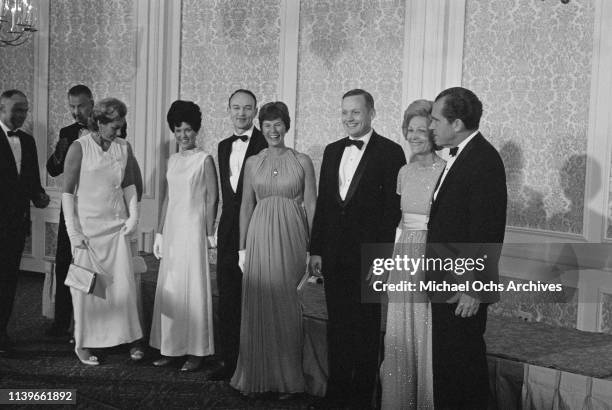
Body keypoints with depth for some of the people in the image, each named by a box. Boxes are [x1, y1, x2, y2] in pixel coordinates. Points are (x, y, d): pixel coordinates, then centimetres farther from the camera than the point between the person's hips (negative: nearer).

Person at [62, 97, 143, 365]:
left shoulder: (124, 148, 3)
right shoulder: (79, 147, -8)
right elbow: (68, 191, -7)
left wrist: (134, 215, 3)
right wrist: (73, 231, -10)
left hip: (117, 225, 3)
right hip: (87, 225, -3)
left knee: (124, 283, 3)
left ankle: (130, 338, 16)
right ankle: (83, 343, 16)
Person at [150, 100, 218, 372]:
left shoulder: (205, 160, -5)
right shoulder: (172, 160, 13)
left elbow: (212, 199, -7)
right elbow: (168, 198, 16)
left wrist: (209, 234, -11)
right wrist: (160, 232, 14)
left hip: (194, 227, -6)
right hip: (172, 228, 6)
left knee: (193, 287, -2)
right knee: (169, 289, 8)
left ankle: (196, 351, 6)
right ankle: (171, 347, 18)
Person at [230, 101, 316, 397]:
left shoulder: (302, 162, 3)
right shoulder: (252, 163, 9)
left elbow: (311, 205, 1)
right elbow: (246, 206, 10)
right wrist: (242, 247, 5)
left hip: (291, 238, -2)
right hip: (259, 237, 2)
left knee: (287, 306, 2)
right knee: (258, 305, 4)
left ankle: (287, 378, 13)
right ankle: (258, 375, 16)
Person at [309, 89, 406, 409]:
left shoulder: (390, 152, -6)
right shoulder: (332, 151, 12)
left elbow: (393, 208, -11)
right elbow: (322, 203, 13)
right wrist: (315, 250, 9)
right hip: (334, 256, 6)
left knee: (366, 330, 4)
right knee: (337, 326, 13)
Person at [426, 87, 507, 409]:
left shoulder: (484, 160, -17)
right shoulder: (459, 157, 13)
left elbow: (487, 233, -20)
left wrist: (474, 289, -19)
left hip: (465, 286, -9)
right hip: (447, 281, 9)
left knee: (462, 361, 1)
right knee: (446, 360, 16)